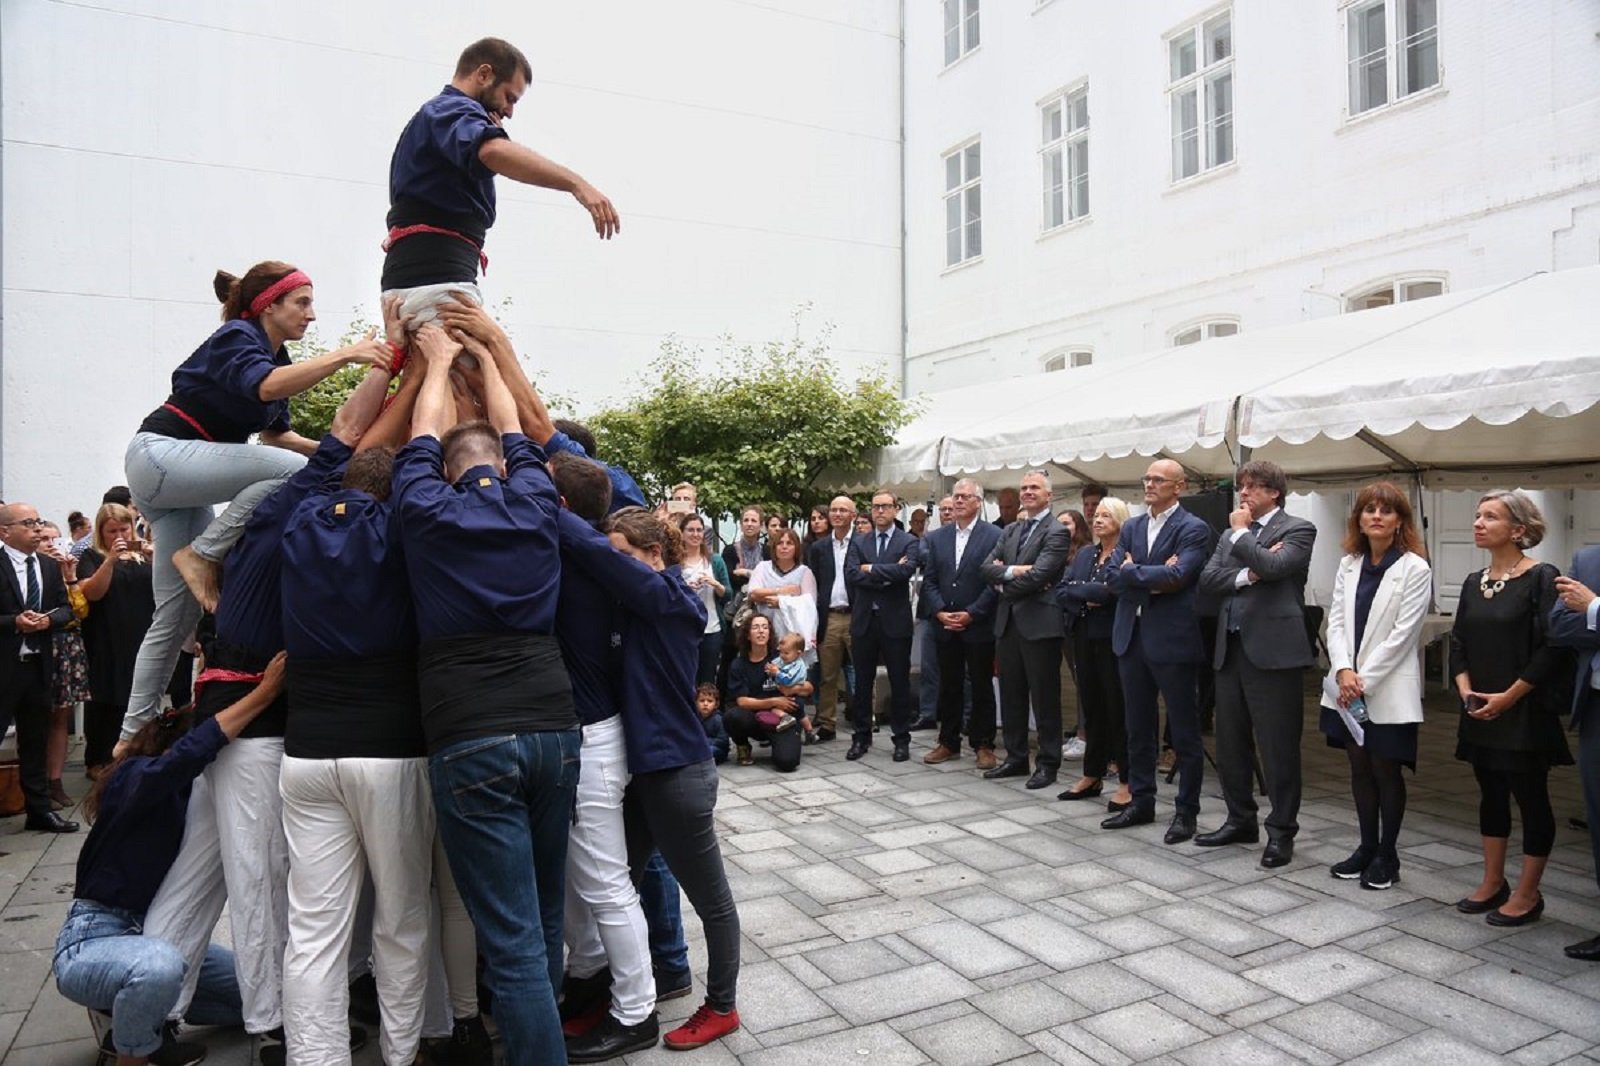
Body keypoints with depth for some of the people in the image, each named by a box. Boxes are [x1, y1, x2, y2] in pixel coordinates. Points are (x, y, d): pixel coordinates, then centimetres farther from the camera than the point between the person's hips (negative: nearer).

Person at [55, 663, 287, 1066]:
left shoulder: (198, 792, 3)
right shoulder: (137, 777, -21)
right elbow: (186, 755, -43)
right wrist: (264, 692, -47)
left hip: (156, 936, 8)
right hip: (91, 943, -7)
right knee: (160, 966, -40)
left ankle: (135, 1010, 14)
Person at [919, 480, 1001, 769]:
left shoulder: (994, 536, -4)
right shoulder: (935, 538, 9)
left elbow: (995, 581, -9)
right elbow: (929, 581, 7)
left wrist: (971, 614, -14)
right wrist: (940, 612, -7)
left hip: (979, 626, -4)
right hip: (944, 625, 4)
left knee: (982, 688, 6)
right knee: (948, 687, 11)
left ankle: (983, 745, 16)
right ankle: (948, 743, 21)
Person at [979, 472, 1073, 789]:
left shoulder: (1057, 532, -7)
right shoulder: (1010, 530, 15)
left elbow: (1038, 575, -18)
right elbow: (987, 567, 4)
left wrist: (1003, 583, -5)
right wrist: (1013, 571, -14)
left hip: (1040, 623, -7)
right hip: (1008, 622, 7)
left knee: (1044, 697, 2)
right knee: (1011, 695, 13)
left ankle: (1048, 763, 13)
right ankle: (1016, 757, 25)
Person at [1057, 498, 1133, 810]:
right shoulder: (1084, 555, 14)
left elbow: (1111, 590, -22)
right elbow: (1060, 592, 4)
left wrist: (1078, 590, -10)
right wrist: (1087, 599, -12)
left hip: (1113, 638, -6)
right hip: (1085, 638, 6)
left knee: (1118, 708, -1)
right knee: (1092, 706, 12)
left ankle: (1128, 783, 7)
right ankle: (1092, 776, 21)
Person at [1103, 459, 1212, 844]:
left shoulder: (1193, 529, -7)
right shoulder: (1131, 528, 11)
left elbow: (1177, 576, -22)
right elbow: (1113, 578, 0)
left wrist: (1132, 572, -13)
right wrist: (1155, 578, -12)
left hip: (1172, 638, -6)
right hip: (1131, 636, 6)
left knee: (1184, 731, 5)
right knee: (1138, 728, 14)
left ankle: (1186, 811, 16)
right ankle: (1142, 802, 26)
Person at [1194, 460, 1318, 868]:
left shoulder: (1297, 530, -1)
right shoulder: (1230, 536, 18)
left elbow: (1273, 566, -19)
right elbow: (1207, 580, 5)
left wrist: (1241, 531, -6)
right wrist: (1247, 575, -11)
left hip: (1272, 650, -6)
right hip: (1230, 650, 7)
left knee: (1278, 747, 0)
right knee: (1230, 744, 13)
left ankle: (1281, 831, 12)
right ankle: (1240, 820, 27)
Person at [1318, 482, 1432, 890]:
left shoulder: (1414, 569, -8)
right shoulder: (1348, 564, 8)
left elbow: (1402, 634, -12)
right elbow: (1336, 620, 4)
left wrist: (1363, 680, -14)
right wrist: (1344, 671, -10)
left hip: (1388, 688, -5)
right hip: (1347, 686, 5)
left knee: (1386, 769, 4)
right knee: (1359, 767, 12)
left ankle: (1387, 855, 19)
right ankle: (1366, 847, 25)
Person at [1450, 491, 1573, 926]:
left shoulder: (1541, 578, -11)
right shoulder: (1474, 583, 8)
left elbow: (1552, 647, -16)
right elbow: (1458, 642, 12)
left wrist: (1508, 697, -15)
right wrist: (1466, 690, -2)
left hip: (1525, 712, -6)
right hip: (1479, 712, 6)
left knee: (1531, 798, 4)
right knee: (1491, 795, 14)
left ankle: (1527, 895, 16)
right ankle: (1492, 884, 26)